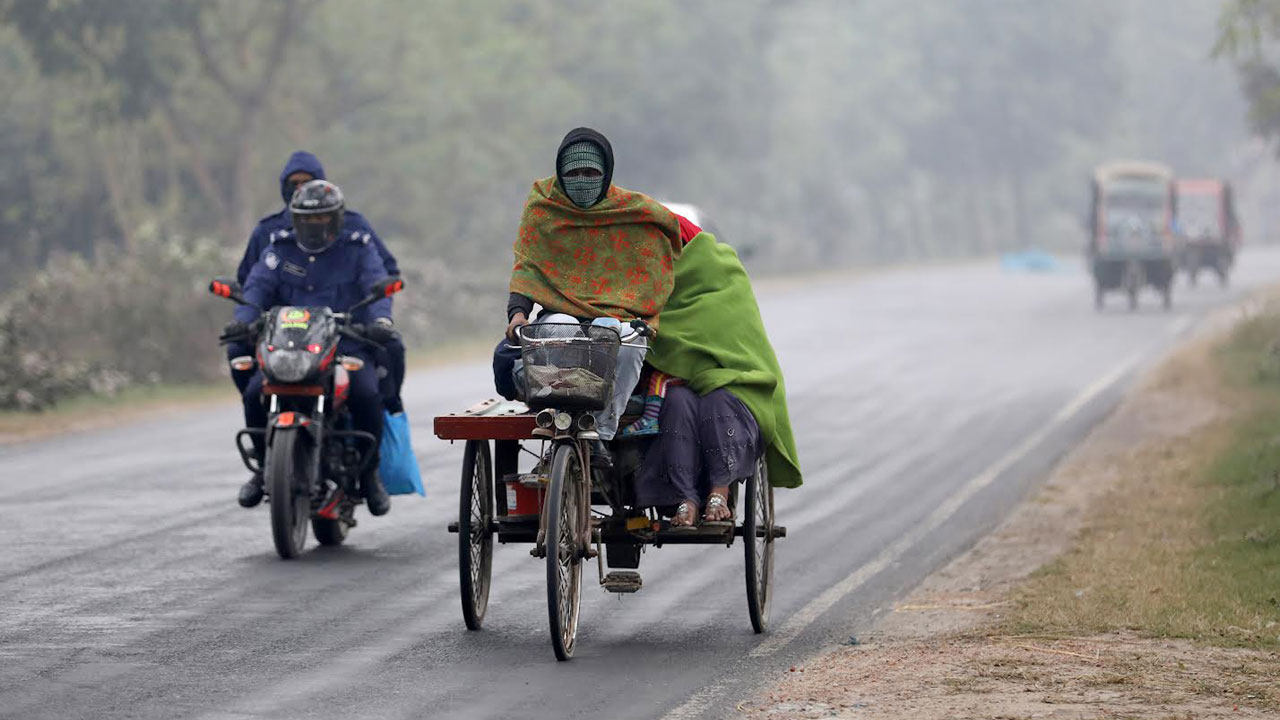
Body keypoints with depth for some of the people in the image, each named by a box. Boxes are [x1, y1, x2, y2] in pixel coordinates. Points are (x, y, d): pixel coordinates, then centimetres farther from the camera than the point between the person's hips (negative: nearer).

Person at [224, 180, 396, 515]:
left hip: (347, 346, -2)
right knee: (254, 394, -22)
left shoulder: (358, 250, 9)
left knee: (366, 394, -31)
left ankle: (369, 471, -11)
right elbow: (258, 286, 0)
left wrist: (381, 319, -29)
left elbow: (377, 286, -7)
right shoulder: (279, 251, 14)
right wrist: (243, 318, -22)